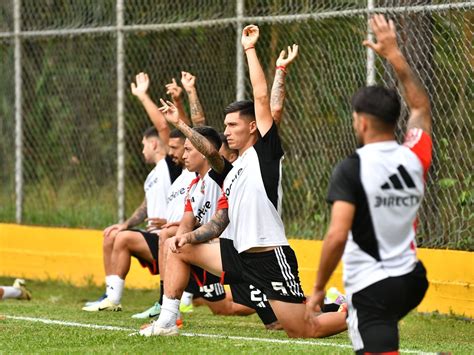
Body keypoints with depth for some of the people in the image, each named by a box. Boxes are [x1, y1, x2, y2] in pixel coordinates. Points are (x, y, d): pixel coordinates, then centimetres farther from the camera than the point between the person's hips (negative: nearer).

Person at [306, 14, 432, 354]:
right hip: (412, 280, 7)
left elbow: (337, 236, -21)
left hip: (371, 288, -7)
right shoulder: (415, 159, 2)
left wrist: (319, 288, -10)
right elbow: (421, 106, 22)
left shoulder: (351, 169, -14)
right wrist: (395, 56, 27)